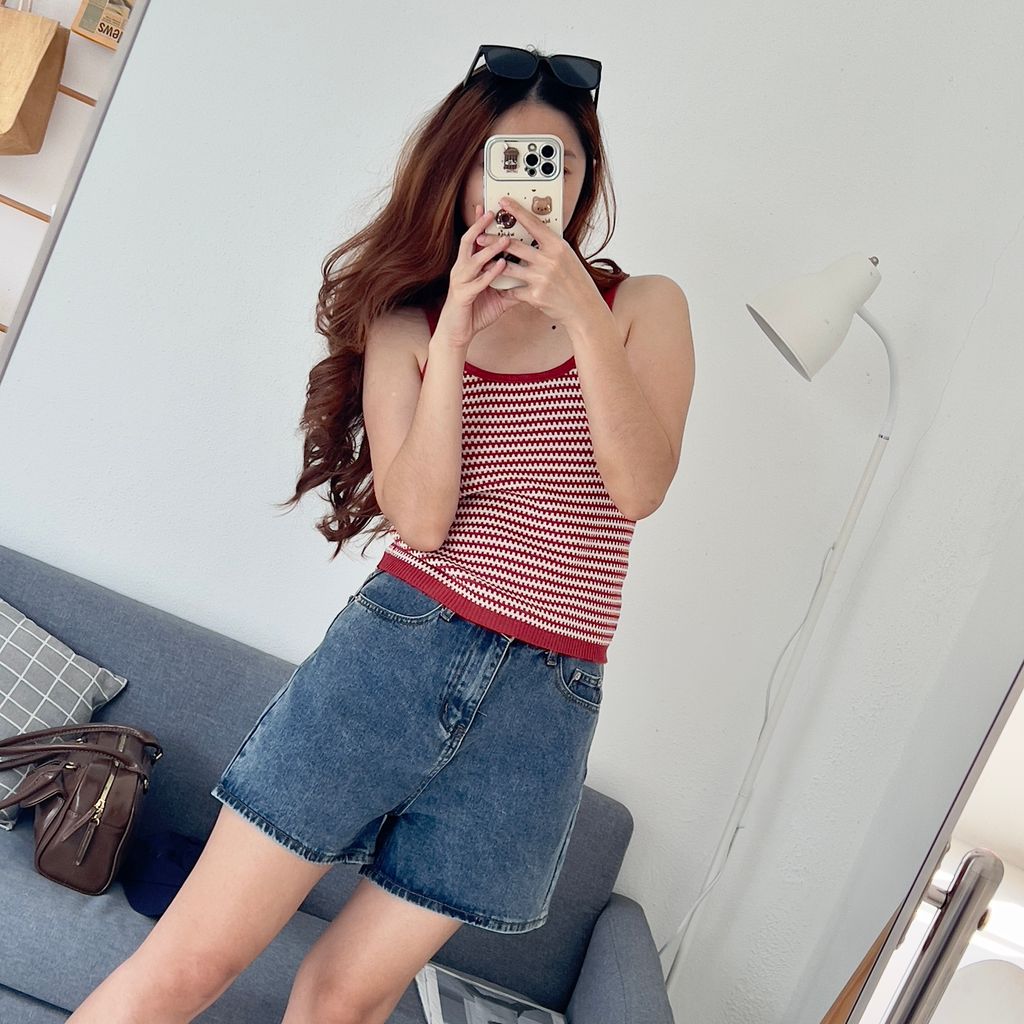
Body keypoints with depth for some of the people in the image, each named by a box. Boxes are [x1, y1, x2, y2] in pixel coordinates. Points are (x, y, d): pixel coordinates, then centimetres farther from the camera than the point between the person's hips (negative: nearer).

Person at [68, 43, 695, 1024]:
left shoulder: (644, 306, 7)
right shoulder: (406, 323, 5)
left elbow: (641, 486, -8)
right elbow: (418, 520, -7)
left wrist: (581, 312, -16)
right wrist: (454, 334, -14)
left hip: (546, 697, 1)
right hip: (399, 648, 0)